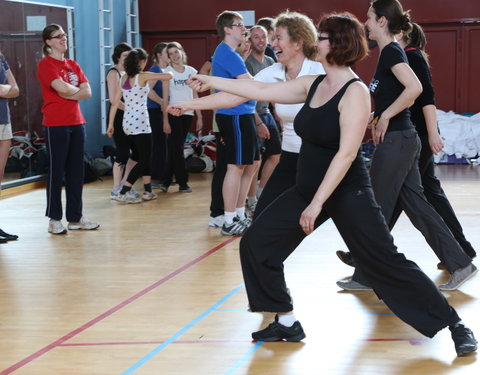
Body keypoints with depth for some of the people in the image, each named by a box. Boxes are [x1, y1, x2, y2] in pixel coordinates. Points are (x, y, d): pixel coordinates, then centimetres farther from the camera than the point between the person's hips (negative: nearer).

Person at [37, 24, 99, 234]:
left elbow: (87, 92, 5)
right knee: (56, 171, -2)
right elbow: (62, 88, -19)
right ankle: (54, 219, 4)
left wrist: (69, 93, -10)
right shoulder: (46, 64, -5)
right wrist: (77, 89, 0)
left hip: (76, 122, 7)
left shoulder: (73, 65, 15)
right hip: (56, 124, -6)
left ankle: (75, 217, 15)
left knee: (76, 171, 8)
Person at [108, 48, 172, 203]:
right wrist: (168, 72, 12)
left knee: (145, 157, 18)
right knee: (144, 160, 0)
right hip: (140, 123, -7)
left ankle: (148, 191, 21)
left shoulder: (124, 78, 7)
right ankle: (123, 193, -6)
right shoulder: (143, 76, -11)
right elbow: (169, 76, -12)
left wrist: (111, 124, 12)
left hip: (127, 123, 7)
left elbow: (115, 102, 8)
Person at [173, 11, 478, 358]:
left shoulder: (355, 92, -17)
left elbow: (347, 153, -23)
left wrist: (317, 203, -25)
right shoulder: (313, 85, 6)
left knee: (386, 263, -9)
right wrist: (211, 82, 13)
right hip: (307, 188, 8)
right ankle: (287, 323, 15)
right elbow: (261, 91, 12)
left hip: (348, 193, -8)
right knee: (256, 243, 3)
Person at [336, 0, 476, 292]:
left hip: (396, 141, -10)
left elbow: (415, 88, -28)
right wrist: (378, 116, 13)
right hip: (403, 140, 10)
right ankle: (460, 264, 13)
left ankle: (365, 277, 11)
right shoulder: (390, 52, 15)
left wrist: (385, 116, -19)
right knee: (416, 204, 11)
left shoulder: (391, 52, -14)